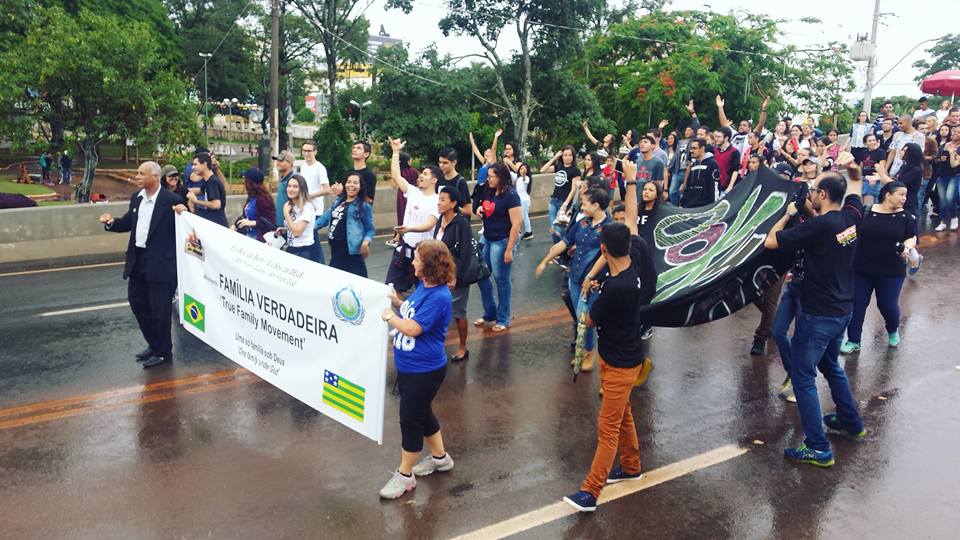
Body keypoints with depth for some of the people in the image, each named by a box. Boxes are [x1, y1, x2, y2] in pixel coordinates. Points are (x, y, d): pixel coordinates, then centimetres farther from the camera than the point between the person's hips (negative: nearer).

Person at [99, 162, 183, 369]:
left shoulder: (171, 200, -14)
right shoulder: (136, 198, 9)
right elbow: (128, 223, 17)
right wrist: (112, 222, -2)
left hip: (160, 263, -8)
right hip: (138, 260, 8)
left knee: (160, 308, 2)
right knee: (137, 302, 17)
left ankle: (163, 352, 18)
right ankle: (153, 344, 35)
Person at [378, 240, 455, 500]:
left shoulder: (439, 297, -26)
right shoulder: (423, 286, 1)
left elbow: (413, 329, -28)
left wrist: (387, 314, -16)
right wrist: (397, 302, 0)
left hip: (425, 371, -9)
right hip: (408, 366, 9)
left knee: (410, 420, 3)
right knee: (422, 413, 23)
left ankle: (405, 475, 19)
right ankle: (440, 457, 42)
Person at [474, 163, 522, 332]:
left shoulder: (511, 195, -17)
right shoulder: (490, 192, 6)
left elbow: (516, 224, -19)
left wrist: (509, 249, -21)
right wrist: (480, 210, -1)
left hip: (502, 241, -8)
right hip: (486, 239, 8)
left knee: (501, 279, 3)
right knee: (481, 275, 11)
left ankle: (503, 319, 18)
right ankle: (490, 313, 28)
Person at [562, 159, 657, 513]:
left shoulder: (615, 288, -32)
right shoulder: (636, 257, -12)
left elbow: (590, 321, -14)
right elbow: (632, 219, 4)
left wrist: (593, 295, 7)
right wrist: (631, 181, 13)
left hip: (620, 363, -9)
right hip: (617, 355, 9)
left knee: (608, 427, -5)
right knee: (622, 415, 23)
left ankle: (590, 491, 0)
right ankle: (631, 466, 40)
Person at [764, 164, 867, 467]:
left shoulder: (818, 226, -23)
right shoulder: (851, 217, 0)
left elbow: (769, 242, -18)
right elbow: (855, 186, 23)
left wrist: (788, 214, -4)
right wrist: (854, 169, 13)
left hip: (818, 314, -9)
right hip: (843, 311, 9)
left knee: (803, 378, -1)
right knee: (830, 365, 28)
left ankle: (819, 449, 2)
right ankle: (852, 423, 42)